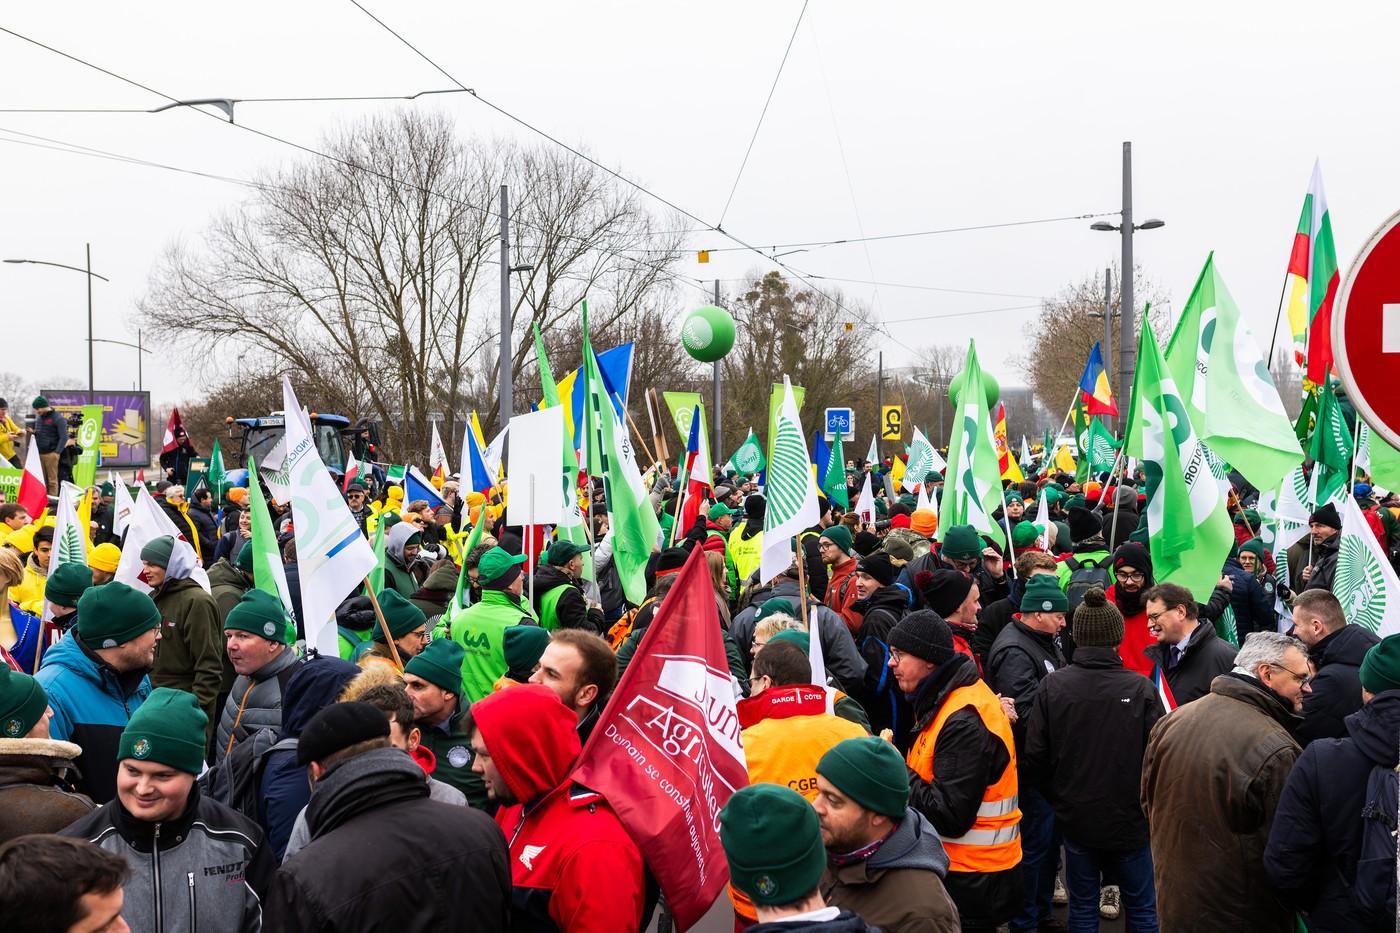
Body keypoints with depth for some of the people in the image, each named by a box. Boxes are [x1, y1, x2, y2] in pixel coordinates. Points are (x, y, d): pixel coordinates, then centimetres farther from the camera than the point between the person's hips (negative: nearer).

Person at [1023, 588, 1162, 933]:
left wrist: (1059, 798, 9)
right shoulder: (1140, 688, -16)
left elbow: (1034, 759, -9)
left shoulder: (1052, 687, -12)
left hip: (1075, 817, 1)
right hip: (1129, 819, -1)